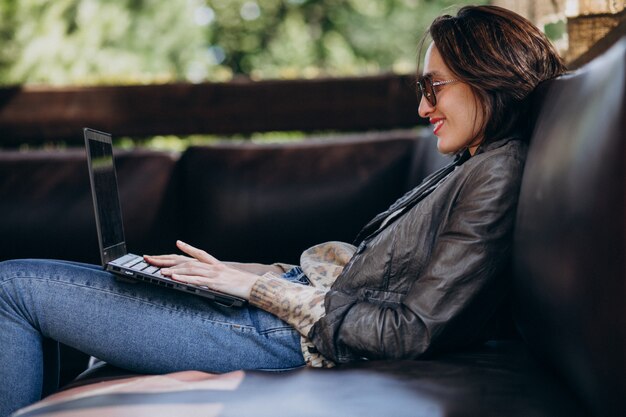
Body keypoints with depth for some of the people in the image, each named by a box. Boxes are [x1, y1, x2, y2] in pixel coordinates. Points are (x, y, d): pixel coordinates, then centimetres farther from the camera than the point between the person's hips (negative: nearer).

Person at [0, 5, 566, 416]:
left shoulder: (498, 176, -16)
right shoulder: (475, 166, 12)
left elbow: (414, 330, -22)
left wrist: (261, 288, -15)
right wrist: (245, 272, 6)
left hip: (293, 336, -10)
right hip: (302, 296, 10)